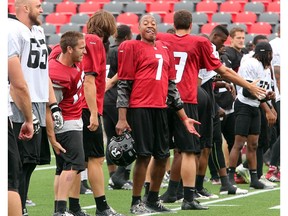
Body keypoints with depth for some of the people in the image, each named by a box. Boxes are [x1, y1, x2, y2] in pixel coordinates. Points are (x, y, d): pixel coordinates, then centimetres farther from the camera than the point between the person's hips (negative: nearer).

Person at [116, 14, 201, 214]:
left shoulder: (165, 50, 17)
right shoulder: (132, 47, -2)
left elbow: (171, 85, 21)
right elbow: (124, 84, -6)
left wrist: (184, 117, 20)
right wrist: (122, 119, -12)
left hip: (160, 108, 7)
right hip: (139, 108, -7)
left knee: (163, 156, 10)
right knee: (144, 155, -6)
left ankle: (153, 199, 24)